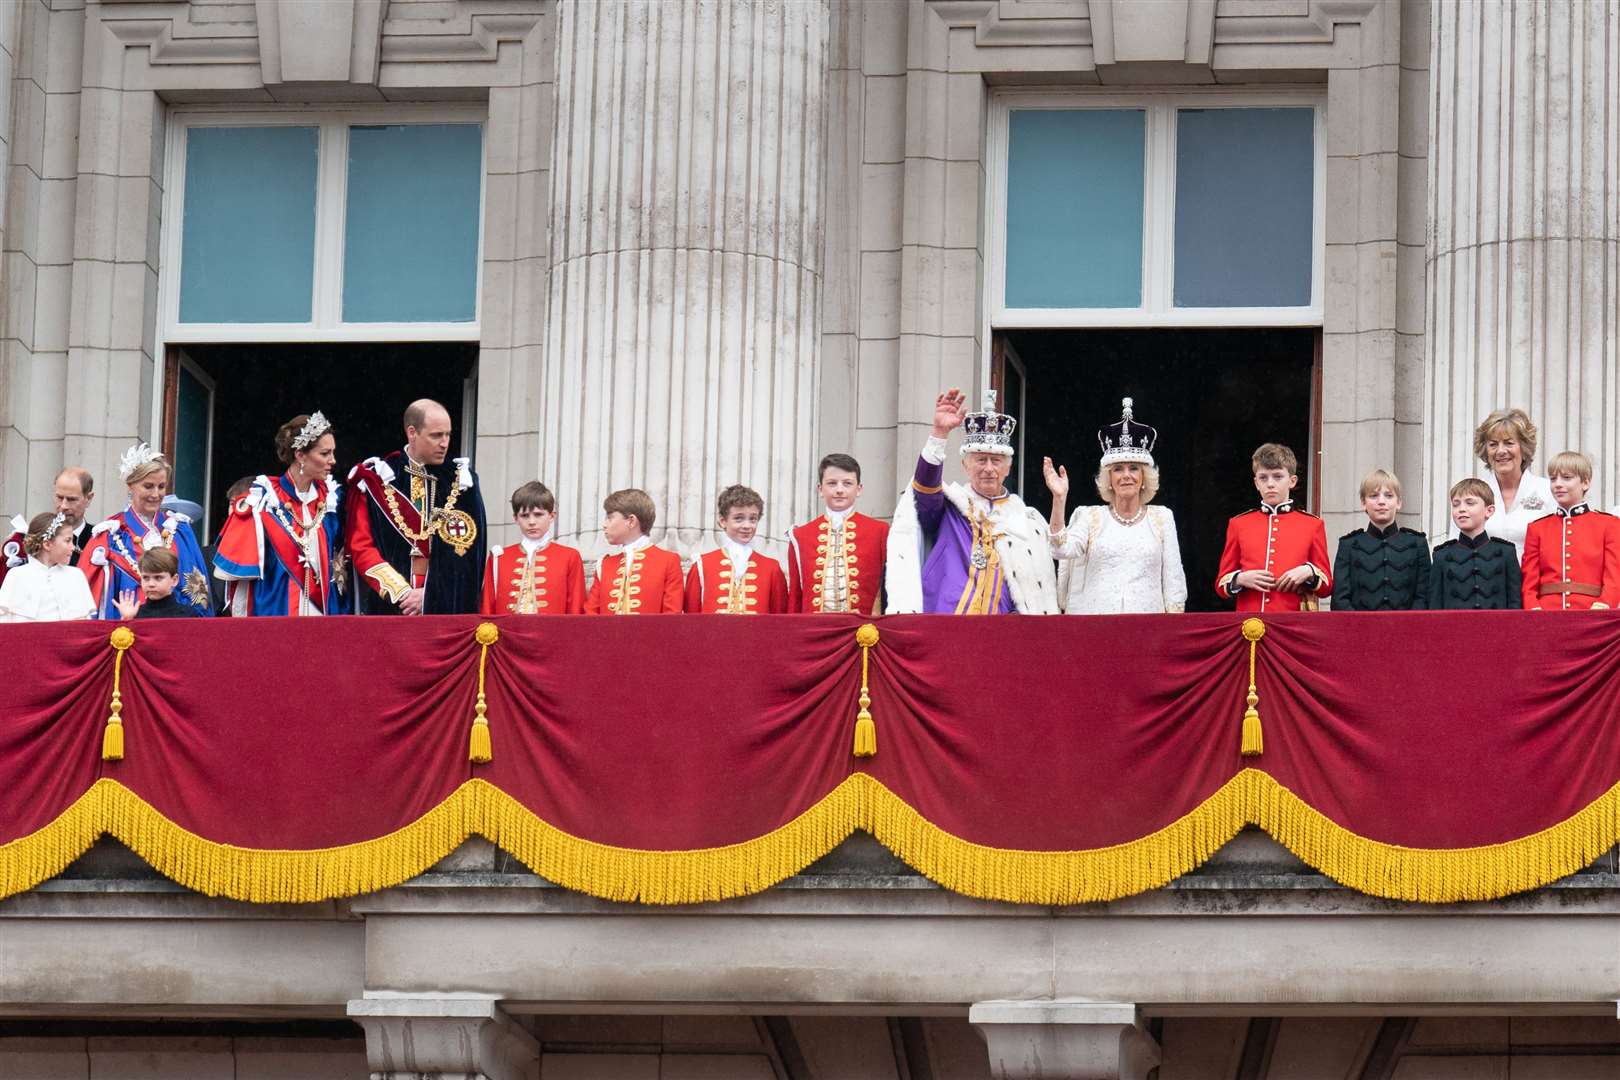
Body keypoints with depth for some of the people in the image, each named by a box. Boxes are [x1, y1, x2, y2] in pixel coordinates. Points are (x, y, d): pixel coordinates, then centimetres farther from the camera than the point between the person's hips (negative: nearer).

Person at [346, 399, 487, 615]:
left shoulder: (461, 481, 6)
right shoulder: (375, 480, 3)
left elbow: (466, 549, 1)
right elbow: (361, 547, -1)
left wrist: (430, 595, -9)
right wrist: (402, 593, -11)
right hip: (387, 607, -1)